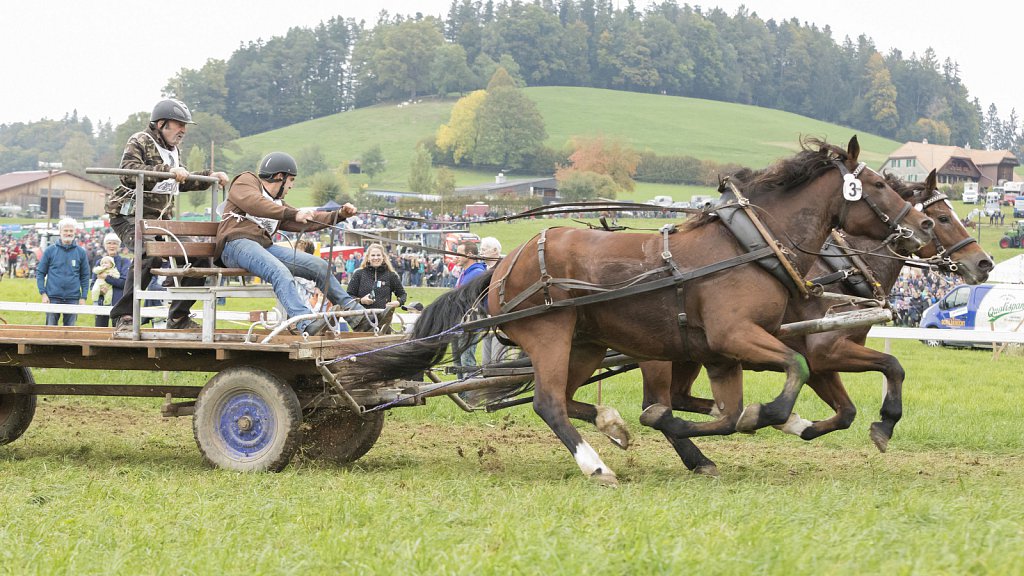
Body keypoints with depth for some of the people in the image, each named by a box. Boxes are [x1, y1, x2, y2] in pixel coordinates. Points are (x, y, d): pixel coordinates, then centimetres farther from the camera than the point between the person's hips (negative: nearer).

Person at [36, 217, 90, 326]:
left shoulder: (81, 252, 7)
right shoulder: (50, 250, 3)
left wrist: (83, 297, 3)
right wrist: (43, 293, -4)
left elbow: (85, 276, 10)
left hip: (73, 298, 1)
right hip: (53, 298, -1)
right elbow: (40, 273, 5)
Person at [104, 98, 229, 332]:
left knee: (196, 255, 0)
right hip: (130, 216, -9)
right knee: (151, 253, -35)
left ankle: (178, 317, 11)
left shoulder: (174, 150, 20)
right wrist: (167, 171, -37)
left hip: (161, 219, 9)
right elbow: (129, 173, -28)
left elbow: (181, 183, 35)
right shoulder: (139, 142, -8)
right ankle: (124, 316, -28)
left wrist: (209, 176, 26)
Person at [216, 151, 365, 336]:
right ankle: (305, 323, -50)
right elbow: (255, 203, -14)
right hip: (237, 243, -8)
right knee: (280, 272, -35)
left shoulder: (277, 203, 33)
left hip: (265, 247, 8)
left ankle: (353, 309, 6)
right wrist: (293, 214, -24)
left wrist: (339, 215, 16)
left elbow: (307, 221, 27)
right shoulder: (246, 181, 8)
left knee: (318, 265, -2)